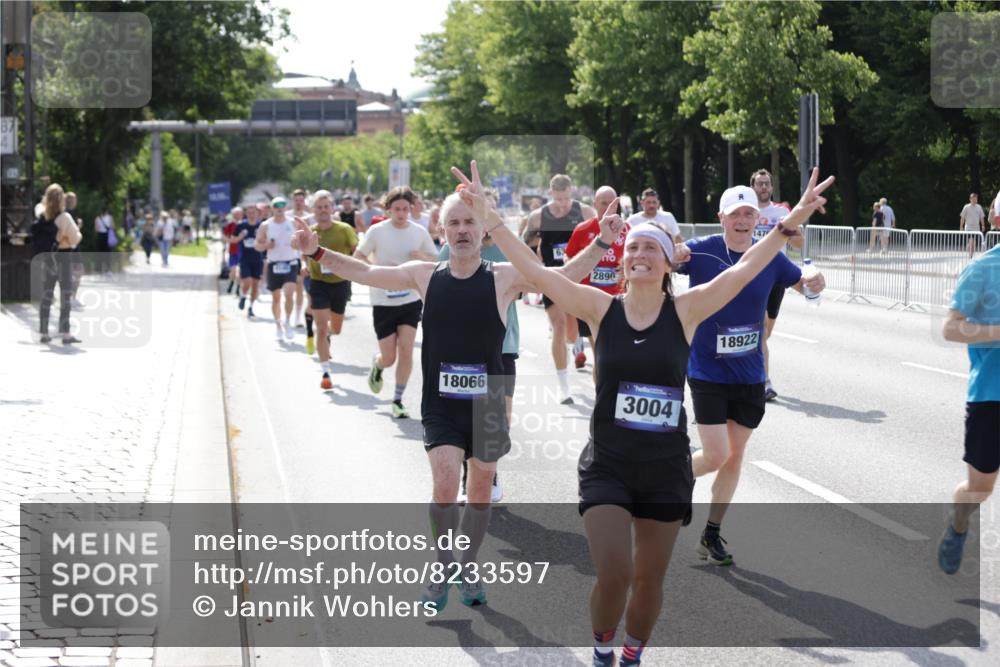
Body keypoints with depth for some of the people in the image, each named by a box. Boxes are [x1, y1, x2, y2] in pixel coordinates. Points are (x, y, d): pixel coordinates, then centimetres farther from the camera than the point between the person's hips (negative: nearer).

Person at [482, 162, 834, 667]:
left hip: (666, 468, 1)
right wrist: (491, 222, -16)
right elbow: (534, 271, -9)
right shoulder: (600, 308, -4)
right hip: (606, 465, -1)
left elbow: (744, 269, -10)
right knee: (613, 575, -12)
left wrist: (790, 223, -18)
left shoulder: (686, 311, -4)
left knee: (649, 579, 11)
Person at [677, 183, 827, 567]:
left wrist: (814, 284, -10)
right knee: (716, 455, -11)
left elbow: (800, 283, 14)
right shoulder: (701, 251, -12)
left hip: (749, 375, 4)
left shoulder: (771, 256, -1)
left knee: (734, 456, 10)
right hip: (707, 372, -4)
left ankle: (711, 536, 24)